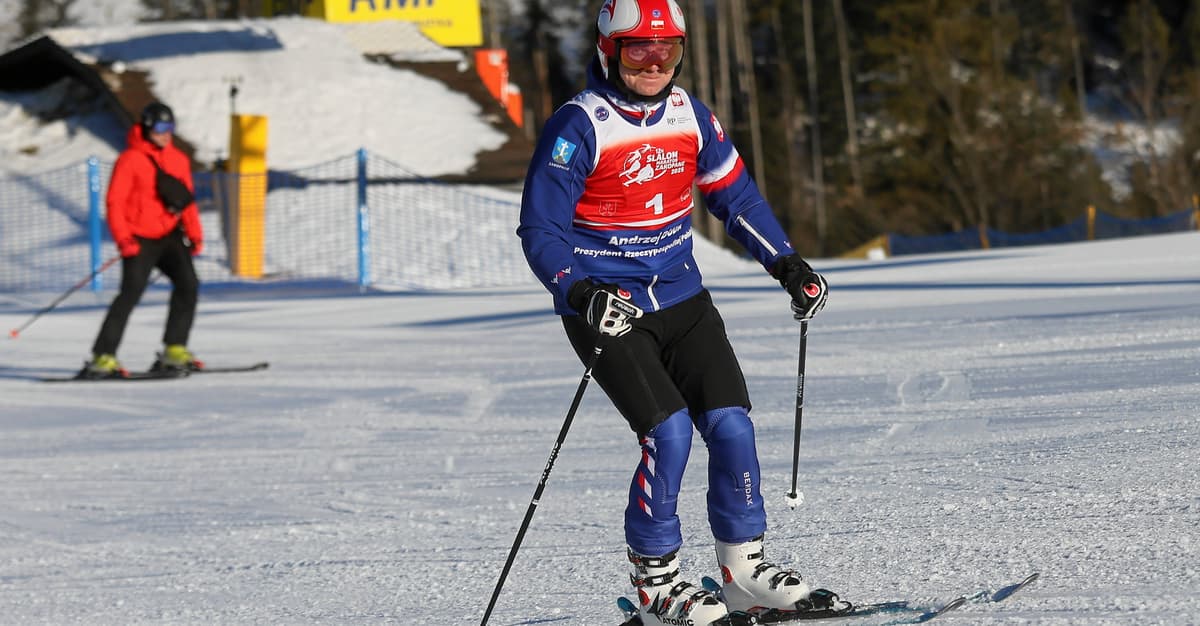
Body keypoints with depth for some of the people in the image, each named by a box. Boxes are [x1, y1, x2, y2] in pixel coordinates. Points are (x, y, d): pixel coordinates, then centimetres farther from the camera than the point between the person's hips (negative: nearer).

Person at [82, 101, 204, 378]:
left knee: (188, 284, -11)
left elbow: (187, 199, 18)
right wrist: (123, 239, -18)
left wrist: (194, 233, 7)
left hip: (169, 235, 6)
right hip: (140, 239, -6)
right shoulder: (131, 160, -8)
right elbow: (114, 202, -10)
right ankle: (102, 357, -11)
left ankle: (174, 350, -2)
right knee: (131, 293, -14)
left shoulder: (178, 159, 11)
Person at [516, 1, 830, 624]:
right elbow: (540, 231, -15)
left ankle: (744, 567, 8)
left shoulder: (689, 116, 4)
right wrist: (581, 293, -30)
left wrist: (787, 264, 9)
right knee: (668, 431, -19)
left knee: (730, 421, -7)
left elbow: (735, 194, 18)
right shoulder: (578, 127, -13)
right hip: (607, 309, -5)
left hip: (681, 298, 5)